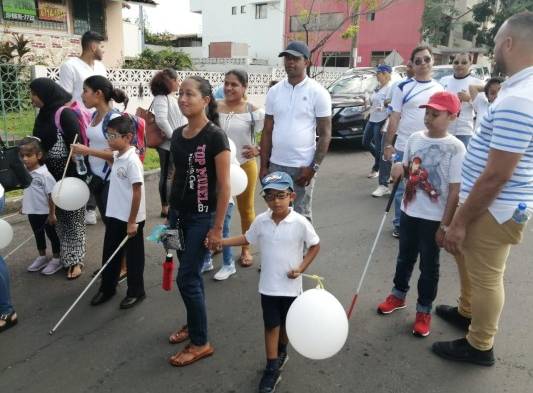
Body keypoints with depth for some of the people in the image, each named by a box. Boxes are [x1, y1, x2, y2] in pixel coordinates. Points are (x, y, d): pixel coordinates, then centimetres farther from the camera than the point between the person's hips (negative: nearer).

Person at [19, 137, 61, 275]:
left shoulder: (44, 174, -22)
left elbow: (51, 195, -19)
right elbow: (27, 192, 13)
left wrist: (52, 214, -16)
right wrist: (24, 206, 18)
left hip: (45, 212, -7)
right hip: (32, 212, 7)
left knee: (52, 235, 9)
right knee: (38, 235, 21)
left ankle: (56, 259, 24)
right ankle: (42, 257, 39)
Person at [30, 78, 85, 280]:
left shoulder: (65, 114, -16)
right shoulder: (43, 115, 9)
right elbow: (40, 144, 14)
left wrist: (75, 177, -19)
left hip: (69, 174, -7)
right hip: (51, 175, 8)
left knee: (72, 217, 2)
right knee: (58, 217, 13)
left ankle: (75, 260, 13)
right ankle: (65, 256, 27)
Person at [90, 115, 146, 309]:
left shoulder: (132, 161, -20)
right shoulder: (117, 157, 4)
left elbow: (137, 193, -20)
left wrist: (132, 222, -18)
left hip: (130, 219, -8)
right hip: (114, 215, 8)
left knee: (133, 257, 8)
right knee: (110, 253, 18)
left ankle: (135, 292, 25)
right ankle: (107, 288, 35)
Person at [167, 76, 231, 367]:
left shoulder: (215, 136, -16)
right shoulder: (177, 135, 5)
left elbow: (224, 186, -15)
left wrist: (217, 227, -15)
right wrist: (170, 212, 16)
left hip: (202, 217, -6)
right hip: (179, 214, 6)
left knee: (186, 279, -3)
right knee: (191, 275, 17)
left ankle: (200, 343, 14)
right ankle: (193, 324, 36)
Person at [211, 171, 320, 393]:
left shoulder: (300, 223, -17)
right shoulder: (261, 221, -7)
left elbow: (315, 246, -5)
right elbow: (247, 238, 9)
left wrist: (301, 268, -14)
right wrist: (221, 242, 0)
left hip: (290, 285, -1)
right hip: (268, 285, 2)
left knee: (286, 323, 19)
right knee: (271, 325, 8)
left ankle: (281, 351, 46)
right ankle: (272, 368, 20)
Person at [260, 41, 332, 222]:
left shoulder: (318, 92, -4)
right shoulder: (274, 91, 7)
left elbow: (325, 134, -5)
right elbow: (267, 131, 9)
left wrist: (313, 167, -12)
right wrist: (264, 166, 4)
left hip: (302, 166, -4)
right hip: (276, 165, 4)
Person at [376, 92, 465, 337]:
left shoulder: (455, 148, -14)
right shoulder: (415, 138, 0)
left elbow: (455, 191, -14)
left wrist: (445, 226, -14)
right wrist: (399, 169, -11)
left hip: (434, 218, -4)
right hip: (409, 211, 5)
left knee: (429, 265, 10)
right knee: (405, 257, 21)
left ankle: (424, 310, 27)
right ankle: (398, 295, 41)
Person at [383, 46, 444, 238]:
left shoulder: (439, 89, 9)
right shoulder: (403, 87, -2)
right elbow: (394, 118, -3)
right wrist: (388, 144, -6)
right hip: (405, 148, -3)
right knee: (402, 188, 6)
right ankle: (399, 223, 20)